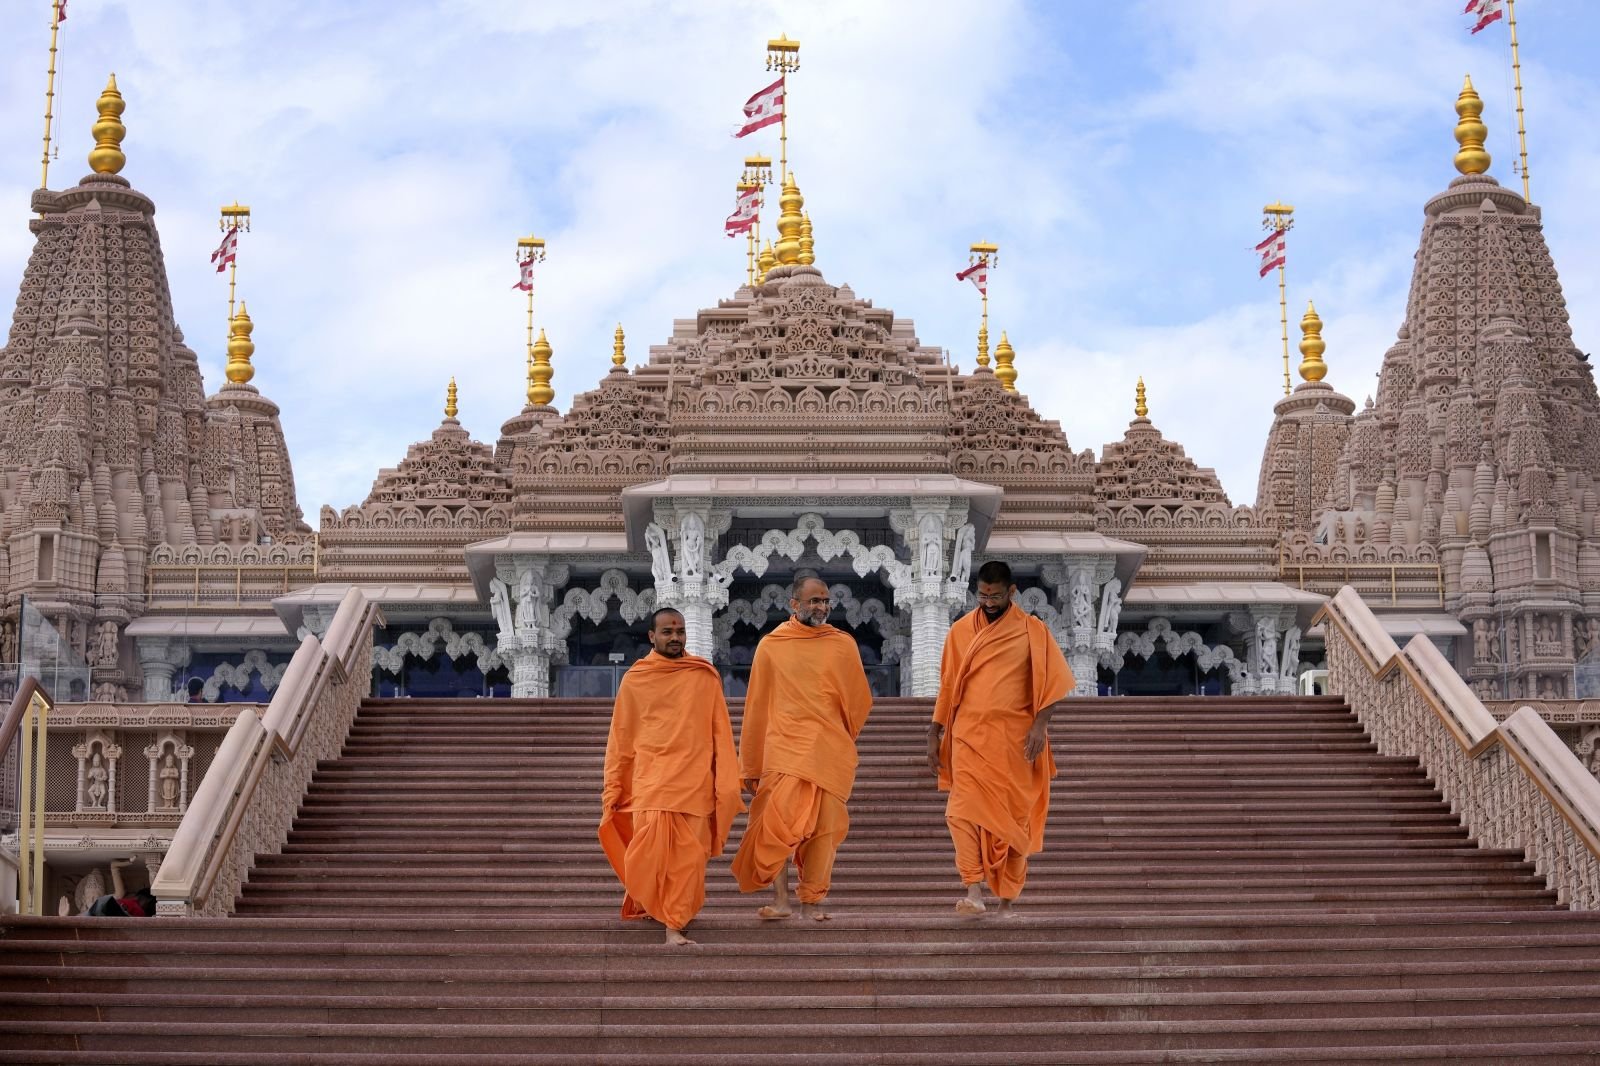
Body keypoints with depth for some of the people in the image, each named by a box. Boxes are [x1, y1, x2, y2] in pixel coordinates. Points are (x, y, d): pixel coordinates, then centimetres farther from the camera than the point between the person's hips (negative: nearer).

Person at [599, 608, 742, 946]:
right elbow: (620, 739, 8)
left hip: (694, 784, 1)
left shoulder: (705, 677, 7)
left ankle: (674, 924, 10)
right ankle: (644, 899, 18)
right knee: (652, 853, -8)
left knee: (688, 858, -1)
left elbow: (721, 733, 6)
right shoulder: (634, 680, 6)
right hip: (650, 784, -1)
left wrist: (727, 784, 1)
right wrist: (612, 787, 4)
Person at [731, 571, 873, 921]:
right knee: (780, 820, -15)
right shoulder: (771, 646, 4)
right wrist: (750, 765, 9)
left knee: (823, 829, 0)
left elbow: (859, 701, 15)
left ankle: (813, 901, 10)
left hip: (829, 754, 1)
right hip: (783, 748, -1)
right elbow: (756, 709, 8)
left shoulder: (843, 644, 6)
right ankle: (780, 897, -7)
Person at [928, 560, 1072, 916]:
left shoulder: (1031, 630, 1)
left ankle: (1008, 899, 10)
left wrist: (1040, 723, -16)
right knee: (963, 811, -16)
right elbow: (948, 686, 11)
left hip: (1014, 739, -1)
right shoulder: (961, 630, 7)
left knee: (1013, 818, 2)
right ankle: (973, 892, -20)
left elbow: (1052, 680, -3)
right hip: (969, 736, 1)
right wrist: (934, 734, 9)